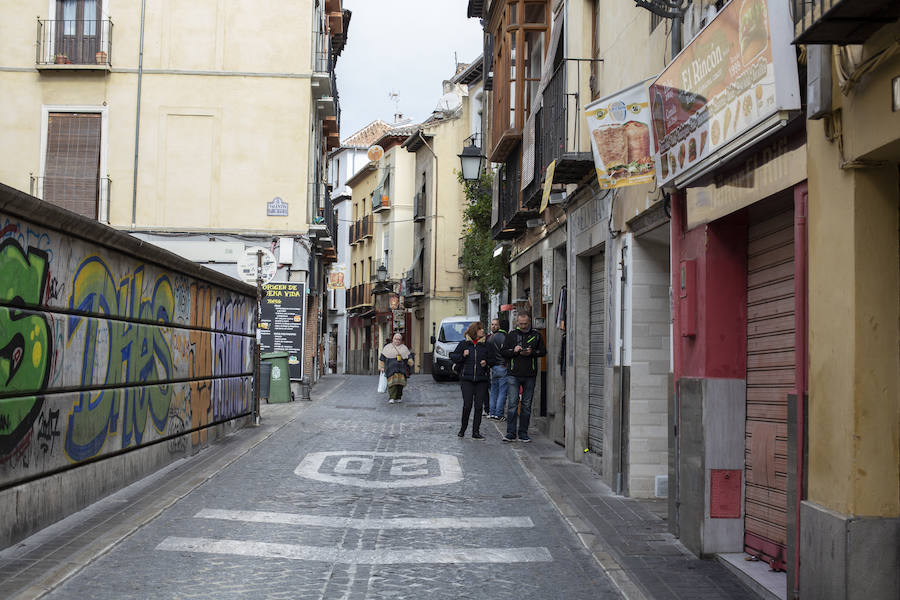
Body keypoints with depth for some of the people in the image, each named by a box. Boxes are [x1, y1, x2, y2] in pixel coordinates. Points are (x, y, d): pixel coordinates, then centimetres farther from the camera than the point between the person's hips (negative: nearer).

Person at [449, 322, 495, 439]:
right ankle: (463, 429, 13)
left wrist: (486, 362, -5)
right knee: (467, 405, -8)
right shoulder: (463, 344, 6)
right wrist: (462, 355, -8)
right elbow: (453, 357, 9)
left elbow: (493, 359, 15)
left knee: (478, 406, 0)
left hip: (482, 380, 2)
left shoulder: (485, 345, 9)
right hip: (466, 379, -2)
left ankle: (476, 432, 7)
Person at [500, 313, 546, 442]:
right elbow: (503, 352, 7)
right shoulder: (511, 335, 8)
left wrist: (532, 352, -12)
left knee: (527, 405, 6)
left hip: (529, 375, 1)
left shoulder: (536, 336, 8)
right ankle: (511, 433, -4)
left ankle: (523, 433, 12)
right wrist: (513, 350, -11)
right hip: (513, 374, -1)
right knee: (512, 404, -7)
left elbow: (543, 351, 6)